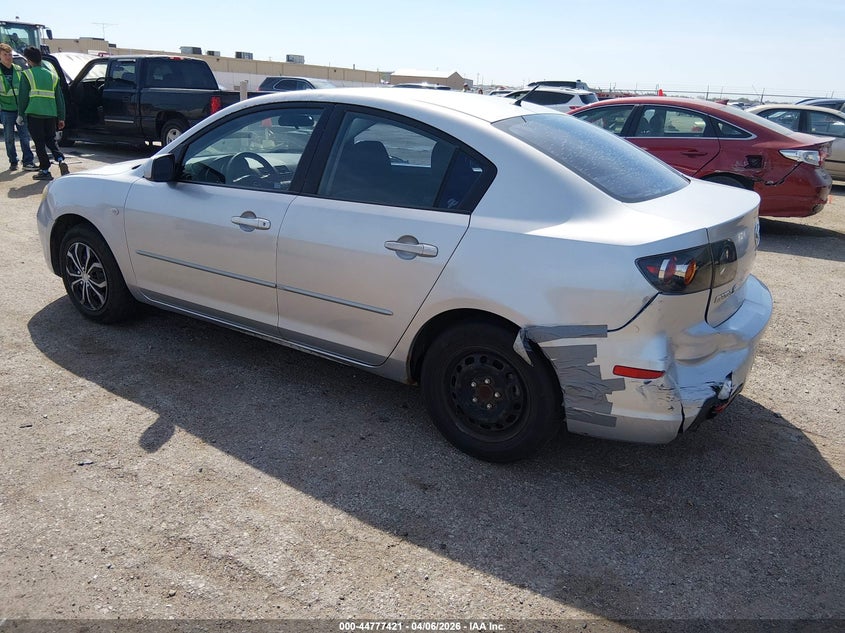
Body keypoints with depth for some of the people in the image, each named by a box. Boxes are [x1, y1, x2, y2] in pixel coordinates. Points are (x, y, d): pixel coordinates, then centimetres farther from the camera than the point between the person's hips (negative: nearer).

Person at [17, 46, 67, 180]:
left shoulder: (27, 74, 0)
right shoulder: (52, 75, 13)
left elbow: (23, 97, -3)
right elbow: (59, 98, 13)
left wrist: (20, 114, 7)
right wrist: (61, 118, 17)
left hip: (34, 114, -4)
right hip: (51, 114, 4)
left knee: (39, 143, 3)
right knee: (51, 140, 17)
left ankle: (45, 170, 4)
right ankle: (61, 160, -7)